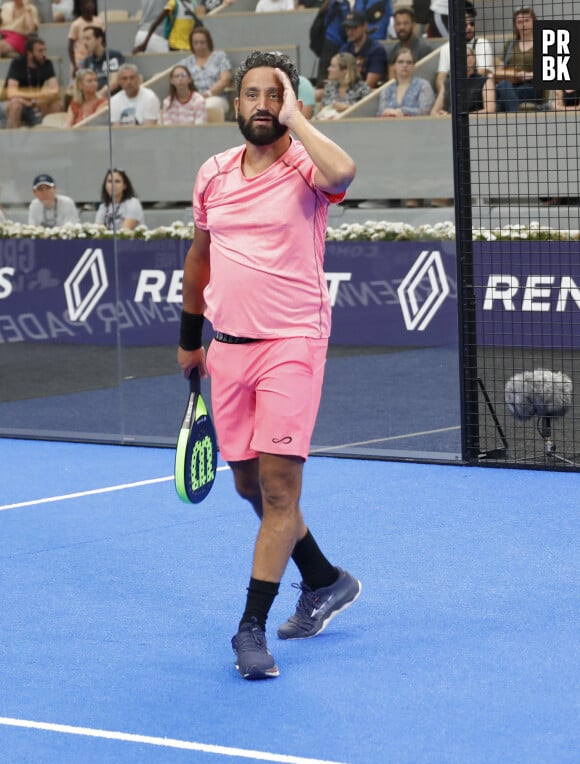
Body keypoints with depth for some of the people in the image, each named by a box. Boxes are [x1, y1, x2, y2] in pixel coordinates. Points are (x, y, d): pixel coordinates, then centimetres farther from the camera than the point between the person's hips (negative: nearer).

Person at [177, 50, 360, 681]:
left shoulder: (306, 168, -7)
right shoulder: (213, 175, 9)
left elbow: (342, 173, -33)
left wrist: (294, 117, -19)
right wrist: (189, 338, 24)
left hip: (291, 344, -6)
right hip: (227, 347, 6)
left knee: (278, 485, -11)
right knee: (248, 483, 14)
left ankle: (252, 628, -7)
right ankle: (325, 582, 34)